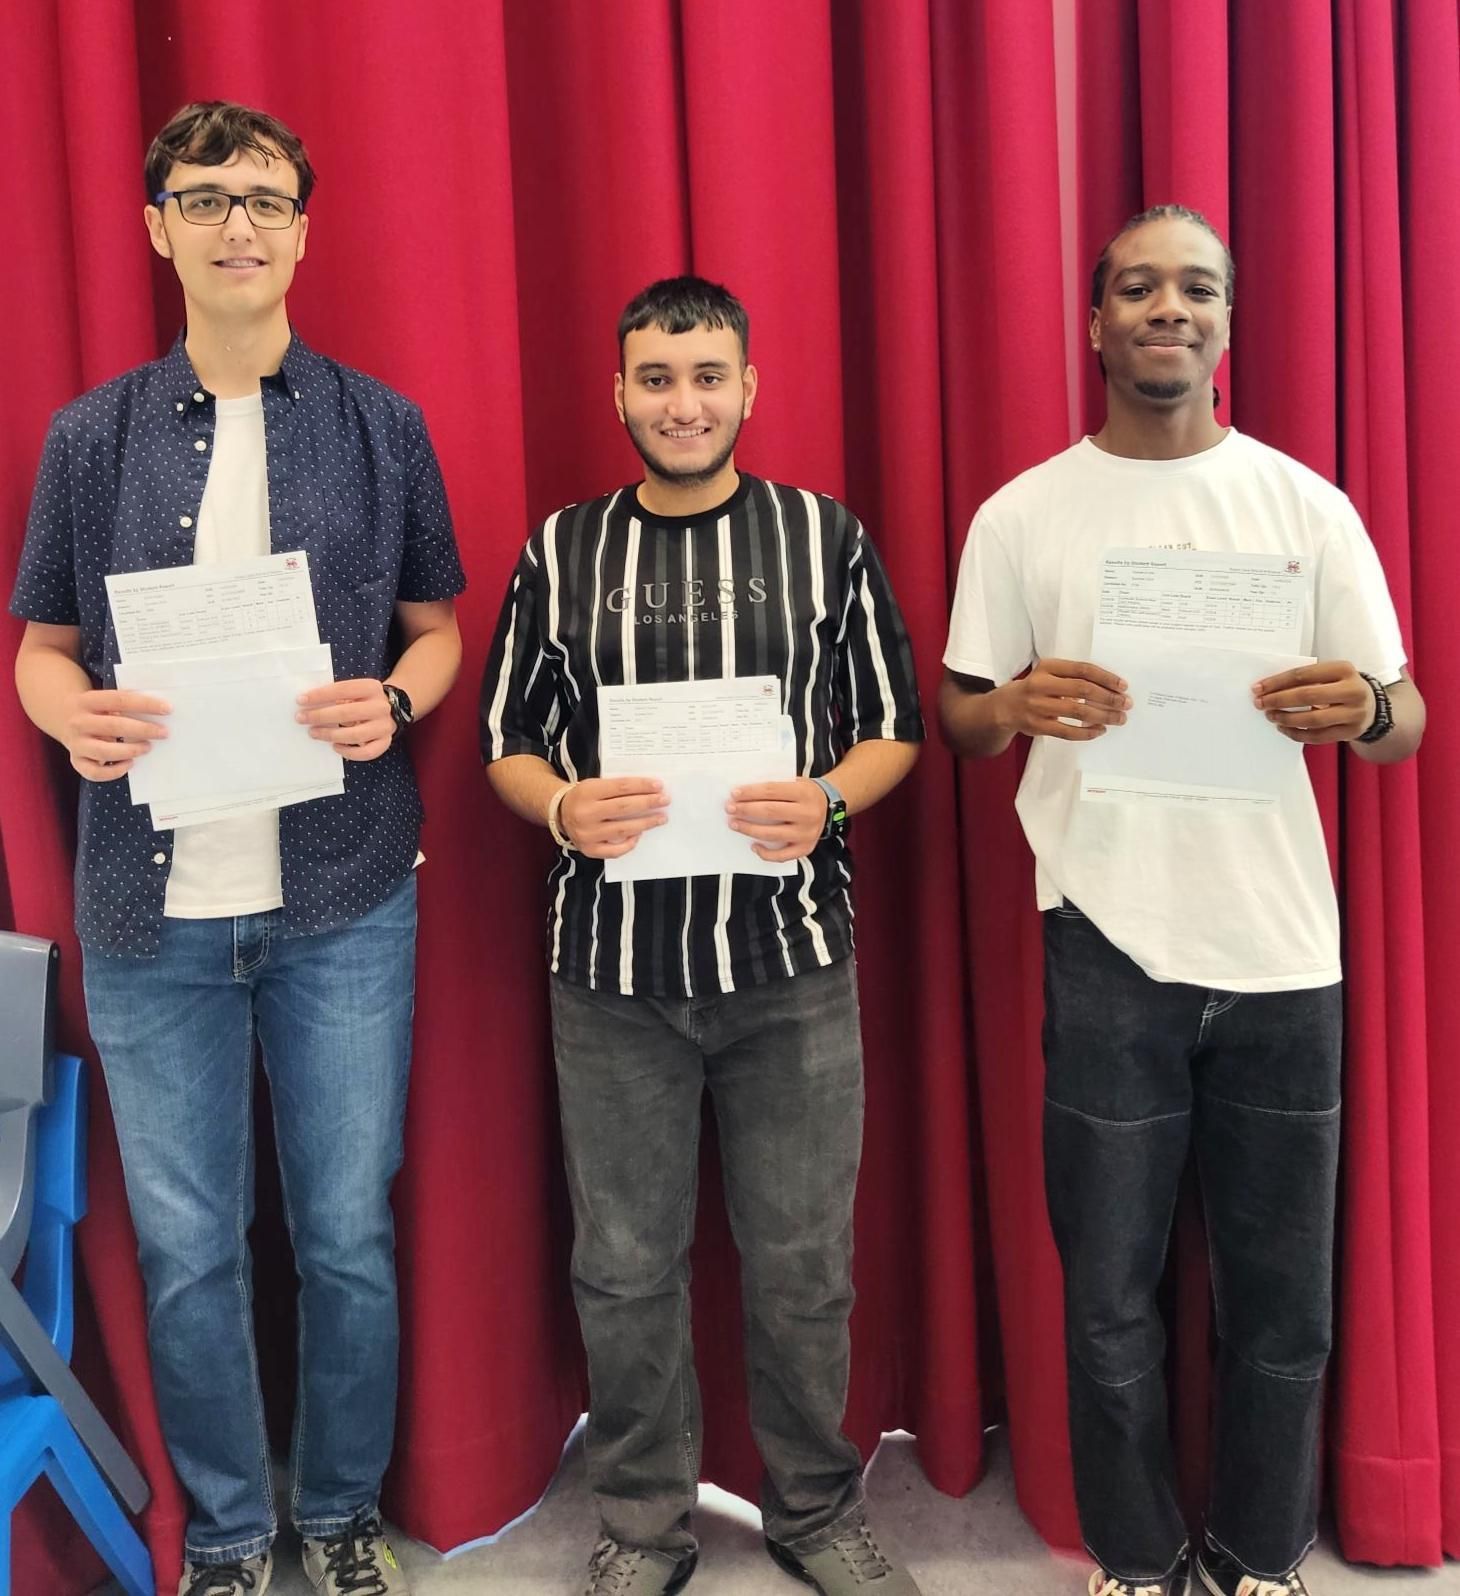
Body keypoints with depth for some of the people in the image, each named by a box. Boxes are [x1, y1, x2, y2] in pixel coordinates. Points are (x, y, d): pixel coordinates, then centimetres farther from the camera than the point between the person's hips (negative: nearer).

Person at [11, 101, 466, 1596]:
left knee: (348, 1235, 9)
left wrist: (394, 702, -12)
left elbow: (437, 625, 9)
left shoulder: (380, 426, 4)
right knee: (186, 1248, 10)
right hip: (152, 907, 1)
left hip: (344, 898, 0)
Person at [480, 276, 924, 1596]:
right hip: (612, 964, 1)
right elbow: (508, 740, 8)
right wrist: (562, 807, -14)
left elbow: (894, 727, 4)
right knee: (626, 1265, 11)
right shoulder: (562, 551, 5)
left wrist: (826, 803, -16)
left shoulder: (826, 538, 3)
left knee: (802, 1259, 10)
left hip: (792, 959, -1)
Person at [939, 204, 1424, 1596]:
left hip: (1282, 952, 1)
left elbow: (1403, 723, 5)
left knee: (1280, 1298, 9)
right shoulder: (1021, 516, 3)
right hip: (1108, 953, -1)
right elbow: (958, 714, 6)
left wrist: (1364, 711, -19)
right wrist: (1018, 706, -17)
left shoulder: (1306, 506, 4)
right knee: (1110, 1295, 9)